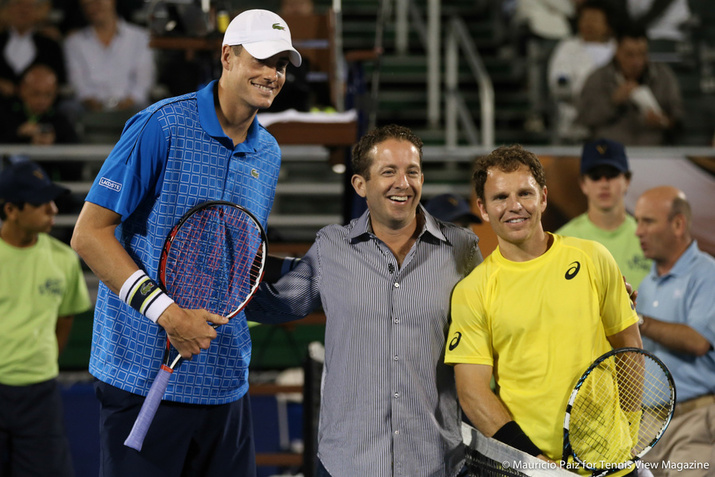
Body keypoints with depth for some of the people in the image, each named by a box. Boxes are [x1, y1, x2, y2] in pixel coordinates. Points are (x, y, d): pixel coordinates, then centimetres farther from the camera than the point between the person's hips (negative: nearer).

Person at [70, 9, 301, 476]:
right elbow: (89, 234, -12)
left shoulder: (268, 153, 12)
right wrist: (166, 312, -19)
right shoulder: (162, 126, -9)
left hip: (226, 381, 6)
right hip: (143, 374, -6)